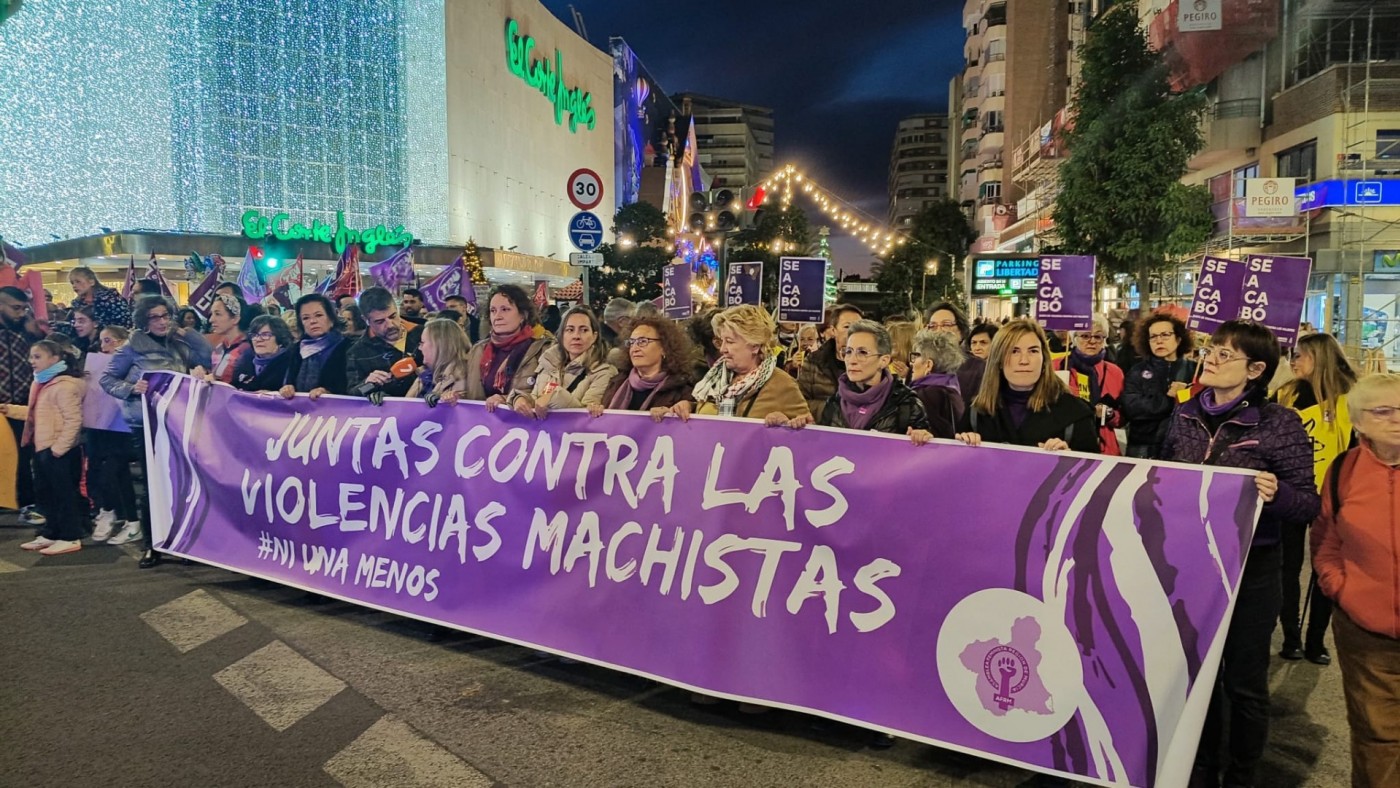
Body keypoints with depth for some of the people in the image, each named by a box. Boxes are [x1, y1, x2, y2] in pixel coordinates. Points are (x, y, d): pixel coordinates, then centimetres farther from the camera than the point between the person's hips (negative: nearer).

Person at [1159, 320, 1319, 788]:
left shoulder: (1280, 424, -12)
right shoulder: (1185, 416, 1)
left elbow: (1309, 506, -11)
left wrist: (1276, 494, -30)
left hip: (1250, 573, -4)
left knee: (1244, 684, 11)